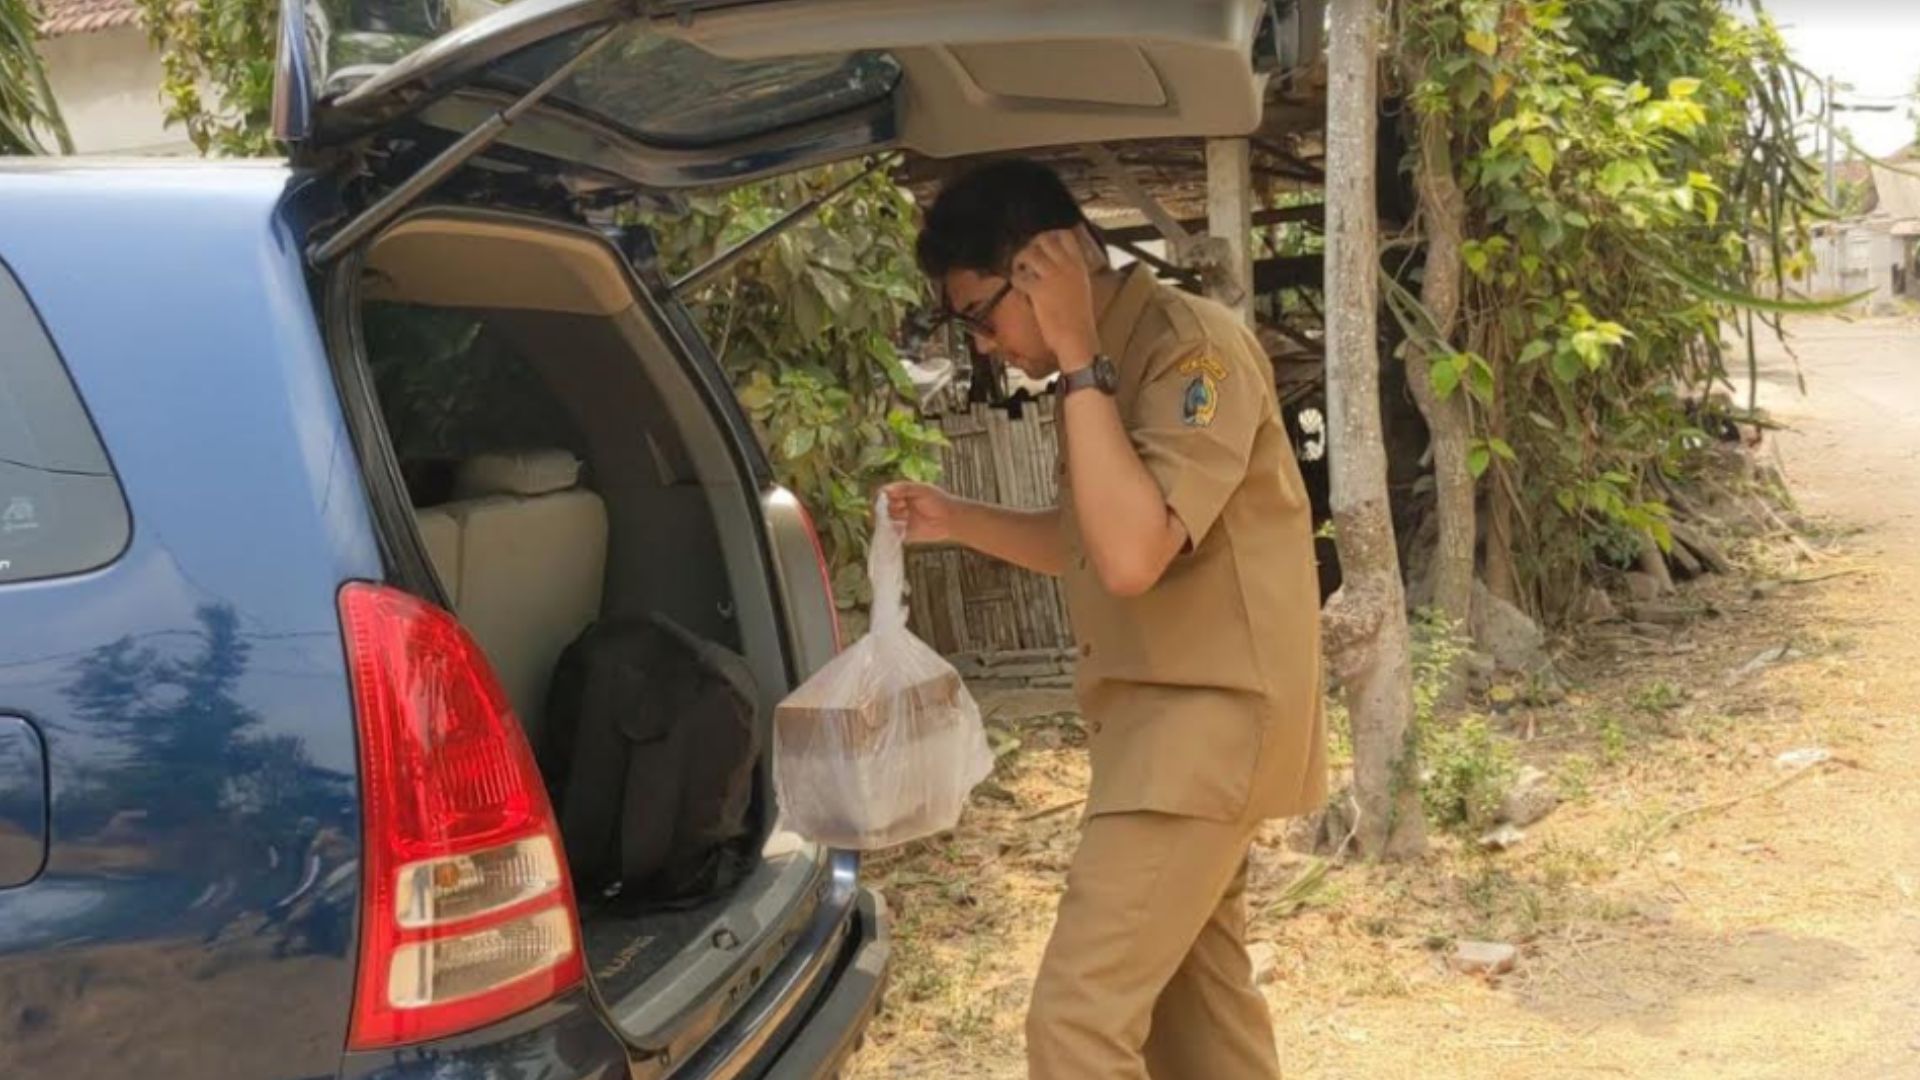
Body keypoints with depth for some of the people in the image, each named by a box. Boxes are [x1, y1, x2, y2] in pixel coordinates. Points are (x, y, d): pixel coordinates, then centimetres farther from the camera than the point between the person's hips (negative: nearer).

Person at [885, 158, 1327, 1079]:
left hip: (1208, 719, -10)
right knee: (1196, 992, 18)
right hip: (1169, 719, 10)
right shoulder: (1110, 363, 10)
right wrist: (957, 521, 9)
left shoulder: (1193, 347, -18)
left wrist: (1078, 362, -24)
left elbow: (1133, 554, -31)